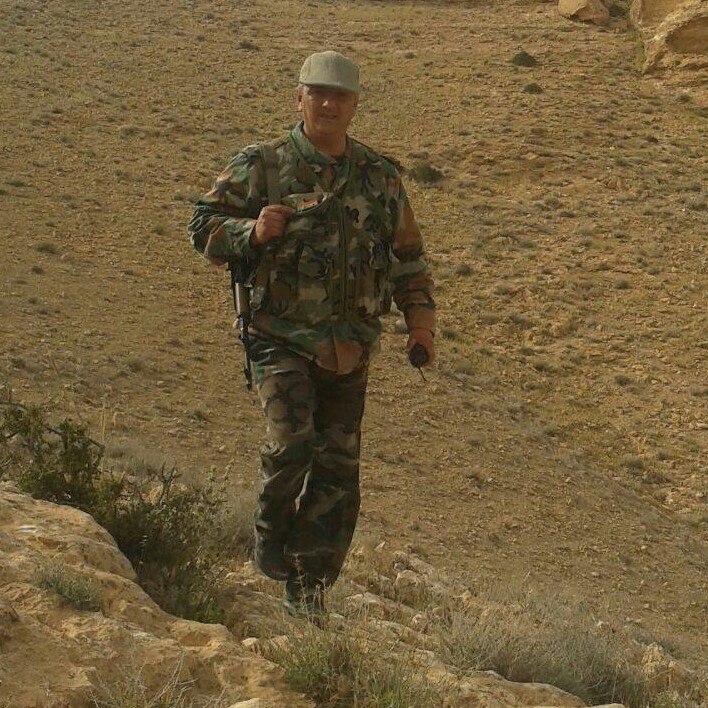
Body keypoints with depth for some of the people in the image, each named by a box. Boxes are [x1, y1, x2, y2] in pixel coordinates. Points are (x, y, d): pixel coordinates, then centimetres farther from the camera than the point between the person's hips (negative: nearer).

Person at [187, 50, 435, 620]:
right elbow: (204, 226, 1)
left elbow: (408, 254, 20)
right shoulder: (263, 166, 0)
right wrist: (252, 232, -18)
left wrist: (420, 317, 8)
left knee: (337, 471, 3)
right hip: (282, 336, -3)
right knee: (292, 440, -23)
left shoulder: (379, 177, 11)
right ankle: (271, 530, 7)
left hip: (350, 347, 4)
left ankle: (309, 591, 15)